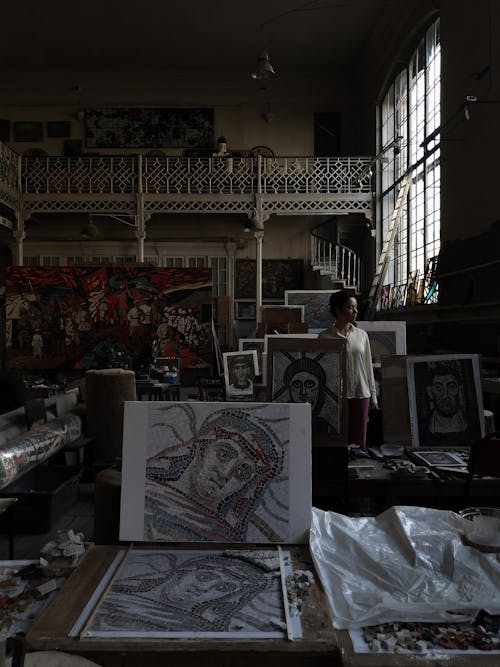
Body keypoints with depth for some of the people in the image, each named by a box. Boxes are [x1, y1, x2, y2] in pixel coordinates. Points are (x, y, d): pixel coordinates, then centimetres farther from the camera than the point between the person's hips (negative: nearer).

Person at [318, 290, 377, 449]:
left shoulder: (362, 335, 8)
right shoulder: (325, 337, -4)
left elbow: (368, 366, 12)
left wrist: (373, 394, 11)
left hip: (361, 393, 3)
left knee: (359, 439, 7)